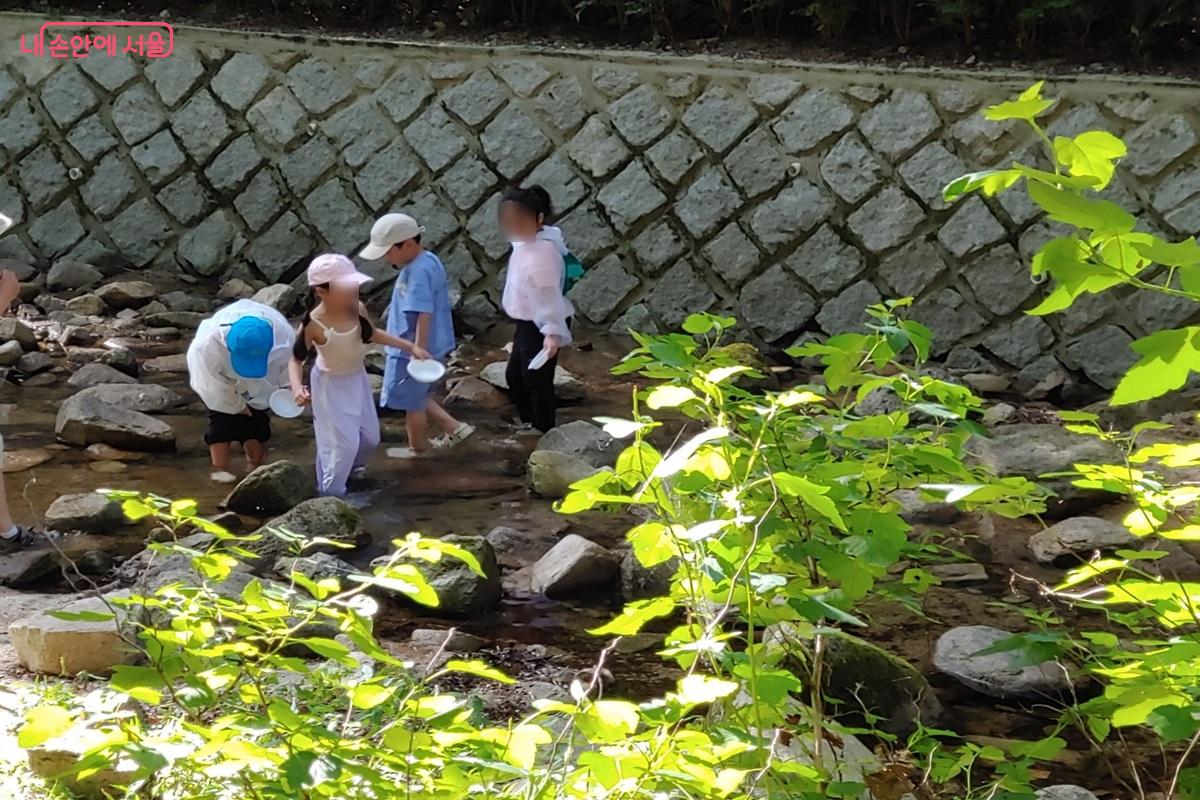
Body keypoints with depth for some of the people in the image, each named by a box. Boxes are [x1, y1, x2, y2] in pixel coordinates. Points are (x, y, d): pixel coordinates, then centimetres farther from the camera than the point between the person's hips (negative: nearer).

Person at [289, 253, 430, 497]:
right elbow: (296, 359, -18)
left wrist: (409, 346, 7)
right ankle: (330, 494, 16)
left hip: (357, 379, 6)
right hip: (331, 386, -6)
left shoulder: (357, 309, -14)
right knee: (344, 443, -4)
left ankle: (352, 466, 51)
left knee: (370, 438, 19)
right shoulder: (313, 324, -30)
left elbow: (372, 334, 6)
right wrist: (297, 387, -37)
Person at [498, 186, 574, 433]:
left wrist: (553, 332, -43)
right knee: (515, 375, 23)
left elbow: (550, 295, -34)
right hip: (527, 323, 11)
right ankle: (530, 423, 40)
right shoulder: (525, 242, 5)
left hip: (541, 327, -11)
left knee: (537, 381, -3)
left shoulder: (542, 252, -28)